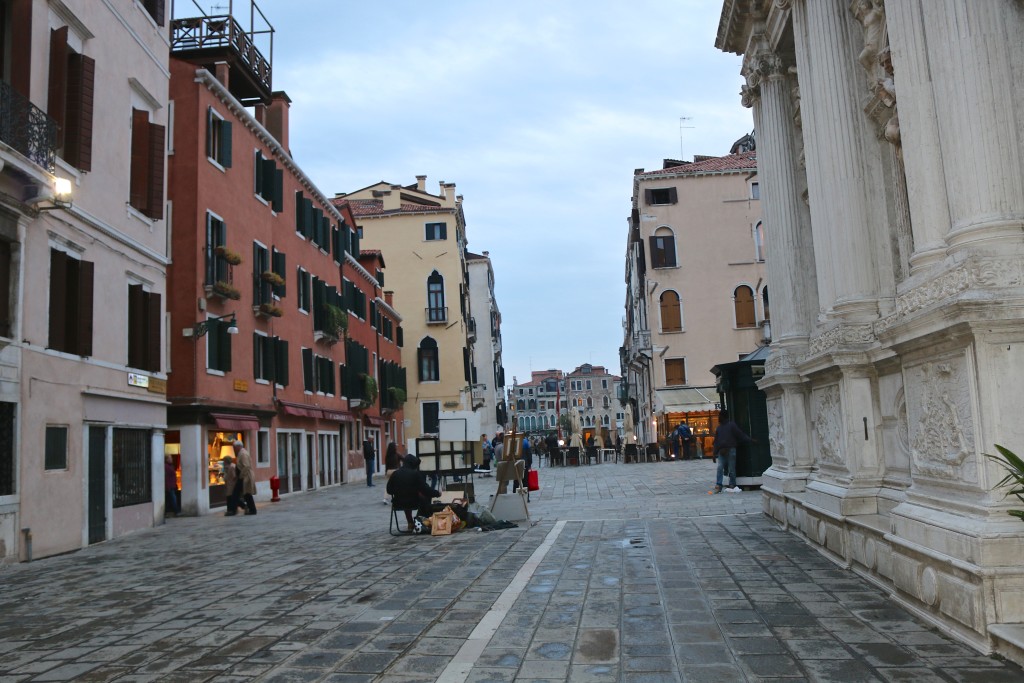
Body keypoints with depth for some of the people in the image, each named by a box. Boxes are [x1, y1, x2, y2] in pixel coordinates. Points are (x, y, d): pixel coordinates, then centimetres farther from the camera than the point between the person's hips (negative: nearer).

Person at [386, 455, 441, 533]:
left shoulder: (395, 474, -3)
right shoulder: (416, 474, -13)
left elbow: (389, 490, 5)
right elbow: (425, 489, -13)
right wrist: (437, 493, 3)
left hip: (398, 503, 4)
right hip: (413, 503, -4)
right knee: (426, 498, 25)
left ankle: (410, 524, 43)